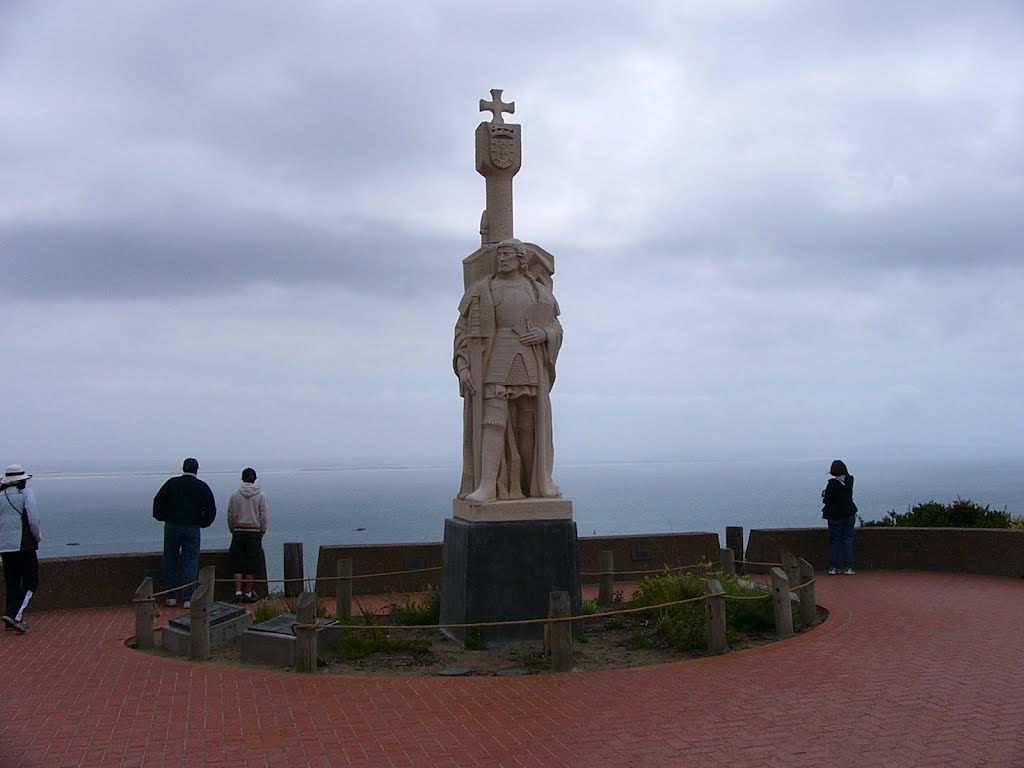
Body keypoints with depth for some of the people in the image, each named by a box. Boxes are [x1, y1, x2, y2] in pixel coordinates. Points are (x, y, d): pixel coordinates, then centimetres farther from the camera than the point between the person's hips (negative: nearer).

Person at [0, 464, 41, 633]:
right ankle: (15, 615, -15)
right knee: (31, 581, -1)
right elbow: (33, 520, -12)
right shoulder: (26, 493, -6)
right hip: (24, 545, -6)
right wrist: (38, 537, 3)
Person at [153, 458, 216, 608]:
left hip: (171, 526, 1)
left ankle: (171, 597, 13)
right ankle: (188, 599, -2)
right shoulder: (202, 487, 1)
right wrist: (202, 523, 12)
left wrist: (163, 518, 11)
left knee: (170, 561, 12)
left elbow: (158, 501, -2)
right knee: (190, 562, 2)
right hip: (192, 528, -1)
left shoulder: (172, 483, 2)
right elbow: (211, 510, 1)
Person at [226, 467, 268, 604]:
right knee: (251, 565, 5)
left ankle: (238, 592, 1)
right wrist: (261, 533, 8)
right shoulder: (260, 495, -2)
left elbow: (230, 516, 3)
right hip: (254, 532, -1)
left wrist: (233, 530, 14)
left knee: (237, 564, 7)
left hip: (238, 532, 1)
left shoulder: (235, 495, 1)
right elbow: (264, 517, -2)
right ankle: (248, 594, 8)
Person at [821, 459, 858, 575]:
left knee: (834, 541, 5)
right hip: (849, 514, 4)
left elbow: (826, 499, -14)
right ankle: (848, 568, 4)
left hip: (835, 516, -4)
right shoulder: (850, 481, -3)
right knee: (848, 540, 8)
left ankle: (833, 568, 7)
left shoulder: (832, 484, -17)